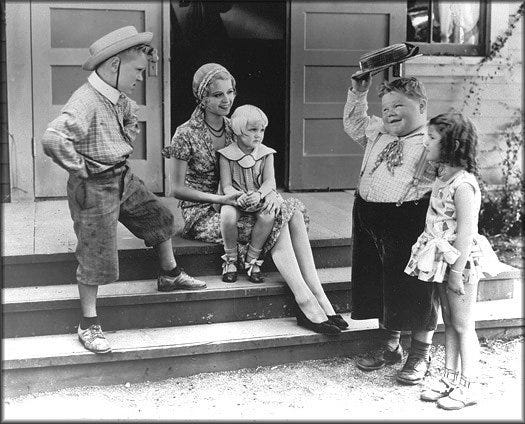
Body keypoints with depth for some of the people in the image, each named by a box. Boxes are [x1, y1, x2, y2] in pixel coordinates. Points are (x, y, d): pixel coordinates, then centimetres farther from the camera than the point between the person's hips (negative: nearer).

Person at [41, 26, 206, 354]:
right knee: (96, 256, -1)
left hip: (123, 178, 9)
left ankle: (170, 275, 40)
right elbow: (53, 139, -40)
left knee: (160, 218, 19)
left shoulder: (117, 98, 4)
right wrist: (81, 167, -26)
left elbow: (132, 115, 29)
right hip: (94, 188, -9)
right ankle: (89, 325, 13)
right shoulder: (85, 103, -27)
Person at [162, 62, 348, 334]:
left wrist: (272, 192, -16)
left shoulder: (234, 129, 10)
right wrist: (221, 199, -20)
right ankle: (307, 303, -32)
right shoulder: (187, 134, -7)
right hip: (202, 213, -6)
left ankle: (318, 296, -28)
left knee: (292, 210, -22)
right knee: (275, 220, -29)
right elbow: (178, 189, -8)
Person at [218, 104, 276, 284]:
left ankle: (252, 260, -13)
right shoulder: (226, 155, -5)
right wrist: (238, 196, -31)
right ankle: (230, 259, -12)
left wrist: (259, 194, -29)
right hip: (234, 199, -2)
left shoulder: (266, 154, 2)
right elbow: (226, 185, -9)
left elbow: (270, 181, -6)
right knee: (227, 215, -34)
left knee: (268, 216, -30)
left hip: (259, 199, 2)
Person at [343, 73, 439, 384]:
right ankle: (389, 346, 35)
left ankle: (420, 356, 23)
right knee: (379, 285, 16)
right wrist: (358, 93, 18)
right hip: (369, 219, 7)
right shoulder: (378, 133, 13)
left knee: (416, 291, 4)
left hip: (410, 222, -7)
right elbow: (354, 123, 30)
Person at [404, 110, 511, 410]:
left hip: (461, 261, -9)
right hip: (444, 259, 9)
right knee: (449, 322, 16)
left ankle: (469, 385, 13)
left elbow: (466, 231, -23)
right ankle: (450, 377, 27)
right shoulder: (444, 178, 8)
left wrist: (457, 270, -22)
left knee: (463, 325, 1)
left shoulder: (462, 184, -22)